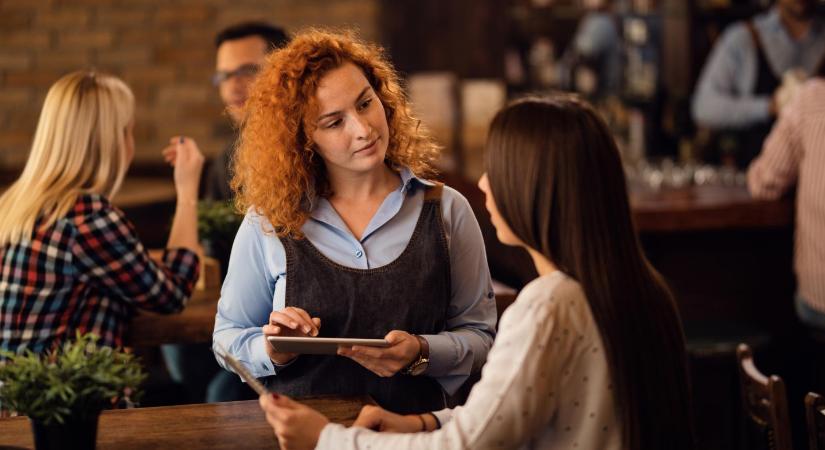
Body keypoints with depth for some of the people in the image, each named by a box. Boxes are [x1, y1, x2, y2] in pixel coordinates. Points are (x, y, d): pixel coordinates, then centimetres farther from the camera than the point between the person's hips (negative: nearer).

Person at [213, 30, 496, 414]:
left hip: (412, 428, 0)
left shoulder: (446, 210, 3)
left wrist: (421, 353, -13)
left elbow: (480, 335, 6)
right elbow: (227, 338, 11)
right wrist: (272, 351, -9)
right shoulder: (268, 221, 2)